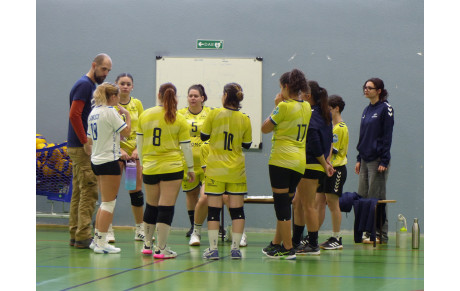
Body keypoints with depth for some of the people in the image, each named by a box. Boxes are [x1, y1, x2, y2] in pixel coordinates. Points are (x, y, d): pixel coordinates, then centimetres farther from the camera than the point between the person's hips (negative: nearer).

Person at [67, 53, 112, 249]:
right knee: (89, 191, -9)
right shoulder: (84, 85, -12)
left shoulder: (90, 86, 18)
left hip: (82, 147, 10)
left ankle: (75, 235, 14)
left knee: (78, 192, 10)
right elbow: (74, 115, -21)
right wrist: (86, 142, -19)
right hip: (82, 148, -10)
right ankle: (83, 237, -9)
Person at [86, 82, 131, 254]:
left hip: (96, 161, 9)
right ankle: (101, 243, -4)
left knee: (105, 202, 17)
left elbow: (90, 140, 16)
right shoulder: (110, 112, -13)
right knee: (109, 203, -4)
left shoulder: (93, 112, 12)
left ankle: (97, 239, 20)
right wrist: (127, 115, 2)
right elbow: (126, 132, -11)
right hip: (109, 161, -9)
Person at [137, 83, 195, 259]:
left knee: (151, 206, 18)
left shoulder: (145, 116, 3)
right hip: (172, 168, -3)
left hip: (149, 168, 3)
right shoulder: (179, 120, -5)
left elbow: (139, 143, 10)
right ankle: (161, 249, -2)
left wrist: (142, 163, 22)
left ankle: (147, 244, 29)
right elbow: (186, 146, -1)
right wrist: (190, 168, 10)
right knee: (166, 208, -2)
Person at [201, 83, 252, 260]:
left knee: (213, 209, 2)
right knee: (237, 210, 6)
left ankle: (213, 248, 0)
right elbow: (247, 144, 8)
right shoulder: (244, 119, -2)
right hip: (236, 170, 2)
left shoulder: (214, 114, -8)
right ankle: (235, 248, 5)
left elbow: (204, 136, 2)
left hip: (215, 169, -2)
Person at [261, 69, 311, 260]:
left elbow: (265, 128, -3)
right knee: (285, 203, 16)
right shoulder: (306, 107, 10)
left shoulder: (284, 106, -12)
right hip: (300, 161, 8)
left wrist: (276, 105, 4)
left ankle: (288, 249, -3)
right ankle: (276, 244, 25)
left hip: (281, 160, -8)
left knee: (281, 203, -3)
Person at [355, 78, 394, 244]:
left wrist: (384, 161, -16)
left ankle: (381, 234, 0)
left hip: (378, 160, -8)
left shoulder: (385, 109, -7)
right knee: (362, 197, 5)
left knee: (377, 198, -5)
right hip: (365, 160, 8)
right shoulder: (366, 110, 15)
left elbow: (388, 136, -11)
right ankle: (367, 232, 11)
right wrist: (359, 159, 14)